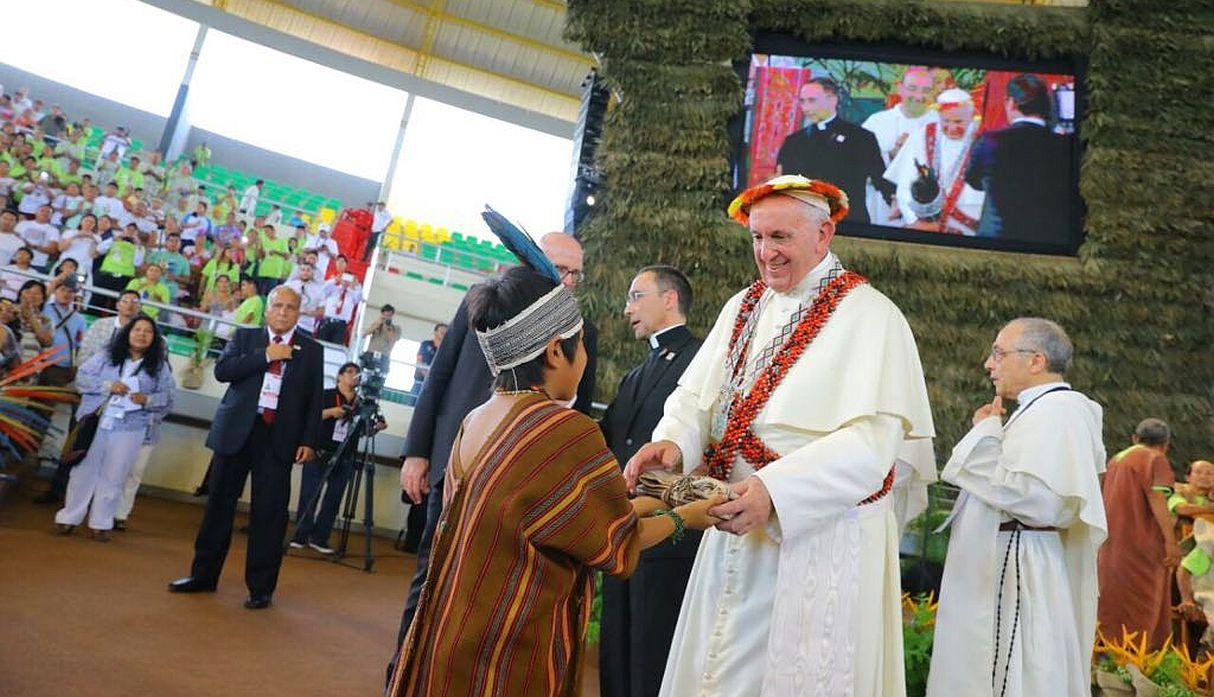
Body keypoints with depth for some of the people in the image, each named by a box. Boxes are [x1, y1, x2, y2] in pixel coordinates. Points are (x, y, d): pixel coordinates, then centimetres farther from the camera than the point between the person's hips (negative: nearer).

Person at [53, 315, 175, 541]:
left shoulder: (159, 366, 2)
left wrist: (147, 400, -17)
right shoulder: (107, 356, 4)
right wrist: (108, 385, -14)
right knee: (84, 471, 9)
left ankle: (101, 522, 16)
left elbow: (168, 397, 1)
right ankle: (69, 517, 22)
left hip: (129, 429, -1)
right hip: (95, 423, 1)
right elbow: (81, 378, 0)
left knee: (113, 476, 6)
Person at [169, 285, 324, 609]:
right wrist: (265, 356, -12)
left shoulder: (311, 350, 7)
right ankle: (203, 574, 26)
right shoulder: (245, 337, 10)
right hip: (236, 431, 2)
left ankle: (261, 587, 10)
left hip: (278, 437, -1)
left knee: (269, 513, 0)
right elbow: (221, 370, -5)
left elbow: (315, 400, 4)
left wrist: (309, 441, -4)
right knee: (219, 504, 9)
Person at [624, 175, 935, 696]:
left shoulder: (869, 315, -8)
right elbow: (697, 395, 5)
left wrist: (775, 489, -31)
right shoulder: (743, 307, 11)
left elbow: (874, 439, -19)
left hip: (820, 532, -5)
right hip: (736, 523, 6)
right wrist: (673, 440, -17)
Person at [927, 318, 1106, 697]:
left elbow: (1039, 499, -26)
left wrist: (986, 436, -16)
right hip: (998, 571, 10)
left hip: (1019, 577, -10)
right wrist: (990, 433, 15)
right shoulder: (1038, 410, 16)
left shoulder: (1058, 411, -15)